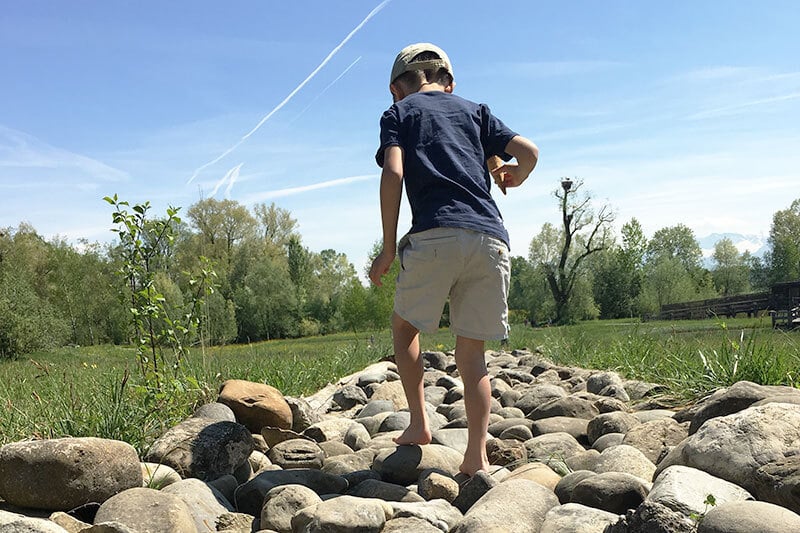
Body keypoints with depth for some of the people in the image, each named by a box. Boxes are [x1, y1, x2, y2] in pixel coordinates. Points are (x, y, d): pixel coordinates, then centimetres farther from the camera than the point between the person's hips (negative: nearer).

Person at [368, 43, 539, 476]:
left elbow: (394, 174, -2)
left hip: (436, 234, -3)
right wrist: (515, 179, 34)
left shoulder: (398, 113, 16)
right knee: (471, 352, 8)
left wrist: (389, 248, 1)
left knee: (405, 326, 19)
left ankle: (419, 422, 11)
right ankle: (477, 454, 1)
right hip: (491, 238, 3)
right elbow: (528, 151, 12)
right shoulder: (473, 110, 24)